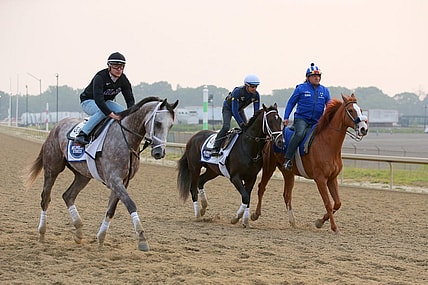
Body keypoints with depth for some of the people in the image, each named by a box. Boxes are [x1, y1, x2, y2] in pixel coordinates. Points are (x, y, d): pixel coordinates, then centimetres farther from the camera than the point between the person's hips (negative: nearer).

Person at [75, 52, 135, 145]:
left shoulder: (123, 80, -11)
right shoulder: (100, 77, -31)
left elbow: (130, 99, -11)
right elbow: (98, 99, -41)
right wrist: (111, 114, -50)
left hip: (106, 102, 6)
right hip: (88, 101, -6)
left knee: (123, 112, -20)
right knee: (102, 112, -38)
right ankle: (81, 135, -36)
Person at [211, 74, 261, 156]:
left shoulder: (256, 95, -22)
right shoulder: (237, 92, -38)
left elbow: (257, 111, -16)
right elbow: (234, 111, -39)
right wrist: (241, 123, -42)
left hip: (240, 109, 6)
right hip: (228, 108, -6)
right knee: (226, 127, -23)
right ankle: (215, 148, -20)